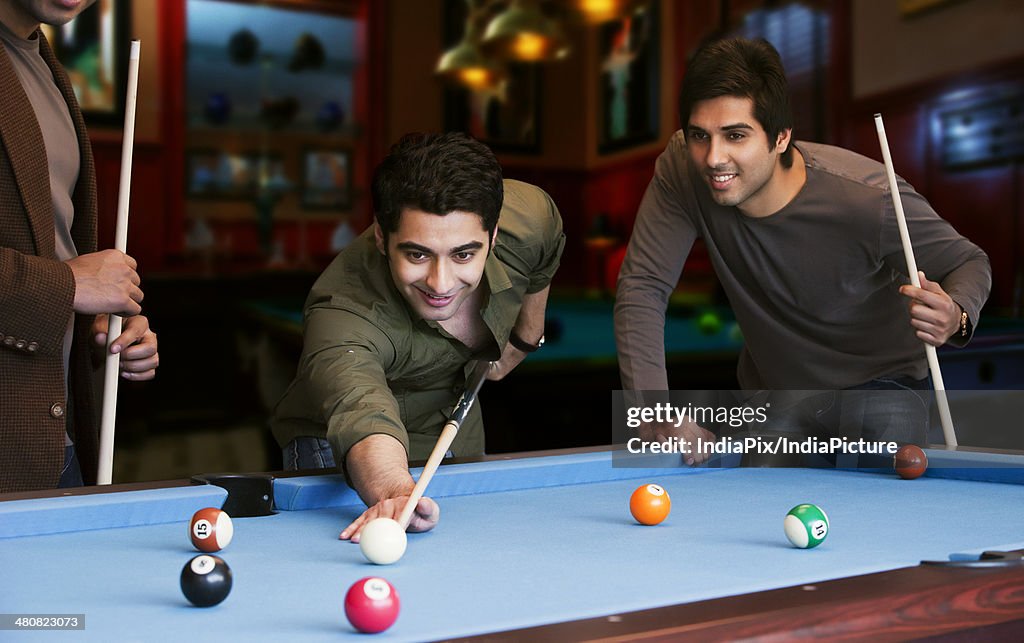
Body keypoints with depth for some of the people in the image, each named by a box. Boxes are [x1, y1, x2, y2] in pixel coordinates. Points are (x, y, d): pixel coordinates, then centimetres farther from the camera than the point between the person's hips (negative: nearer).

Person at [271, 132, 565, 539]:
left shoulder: (531, 217, -26)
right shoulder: (344, 313, -41)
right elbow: (365, 420, -58)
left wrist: (524, 337, 7)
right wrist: (397, 492, -77)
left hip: (459, 431, 4)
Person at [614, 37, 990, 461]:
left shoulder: (870, 201, -31)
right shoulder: (681, 170, -24)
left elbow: (970, 262, -14)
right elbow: (643, 287, -22)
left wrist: (955, 317, -39)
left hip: (876, 383, -3)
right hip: (770, 387, 3)